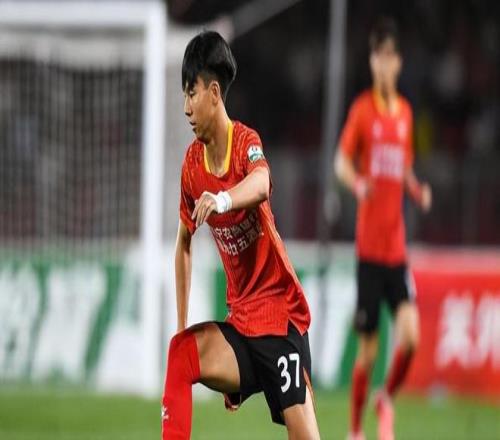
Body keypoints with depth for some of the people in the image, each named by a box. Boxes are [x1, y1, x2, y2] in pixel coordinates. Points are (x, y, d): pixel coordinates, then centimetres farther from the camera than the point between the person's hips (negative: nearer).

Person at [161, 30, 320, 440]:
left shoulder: (246, 143, -13)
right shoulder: (192, 163, 3)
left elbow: (261, 185, -37)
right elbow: (184, 244, 15)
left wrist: (224, 199, -58)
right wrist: (182, 324, 11)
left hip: (281, 316, -6)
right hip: (240, 322, 6)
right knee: (181, 353, -20)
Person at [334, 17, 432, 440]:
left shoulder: (404, 111, 10)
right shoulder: (362, 108, -3)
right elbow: (342, 162, -5)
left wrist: (418, 190, 0)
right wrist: (357, 183, -26)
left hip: (397, 246, 4)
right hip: (369, 243, -4)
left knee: (410, 334, -13)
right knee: (368, 348, 0)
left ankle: (387, 401, 14)